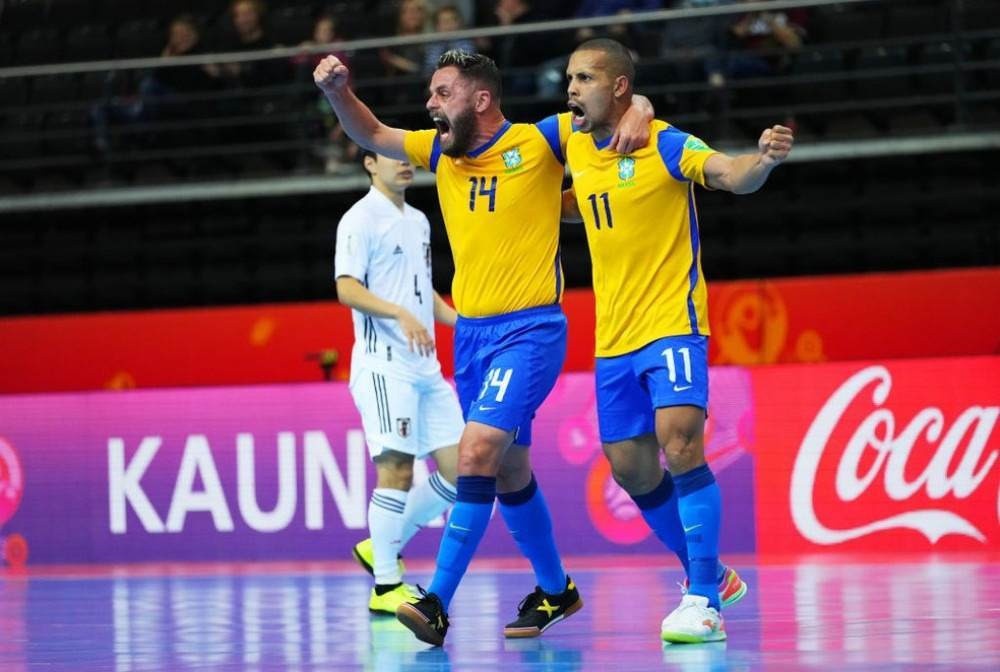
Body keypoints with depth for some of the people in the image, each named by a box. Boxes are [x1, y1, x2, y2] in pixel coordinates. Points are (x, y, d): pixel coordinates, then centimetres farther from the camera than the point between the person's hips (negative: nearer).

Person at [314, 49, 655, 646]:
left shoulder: (538, 142, -8)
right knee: (509, 468, 16)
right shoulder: (443, 150, 9)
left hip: (530, 329, -7)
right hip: (471, 330, 7)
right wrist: (338, 92, 2)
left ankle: (438, 605, -24)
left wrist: (638, 111, -25)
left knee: (477, 453, -20)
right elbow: (373, 136, 20)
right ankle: (555, 590, 33)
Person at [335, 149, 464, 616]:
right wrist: (401, 315, -27)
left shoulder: (418, 221, 19)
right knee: (396, 469, -12)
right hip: (383, 363, -8)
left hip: (426, 366, 8)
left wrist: (462, 323, 16)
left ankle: (384, 547, 16)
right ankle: (385, 587, -6)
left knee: (458, 468, 2)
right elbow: (347, 289, -15)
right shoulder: (361, 219, -5)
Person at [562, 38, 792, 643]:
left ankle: (703, 601, -20)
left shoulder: (665, 145, -11)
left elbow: (732, 175, -26)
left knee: (680, 443, -23)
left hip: (672, 325, -7)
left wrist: (764, 159, -47)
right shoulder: (575, 148, 8)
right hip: (613, 340, 7)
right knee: (631, 471, 9)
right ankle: (710, 575, 28)